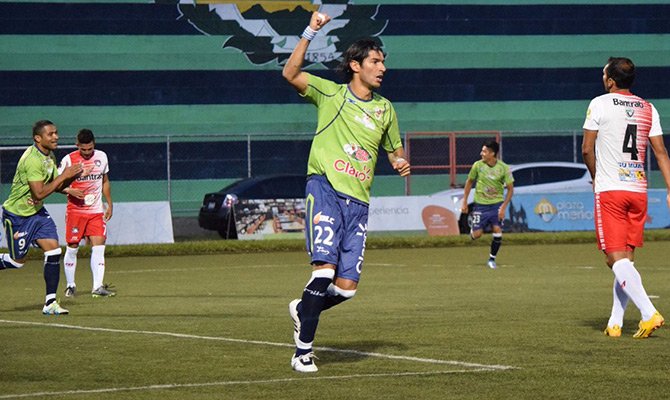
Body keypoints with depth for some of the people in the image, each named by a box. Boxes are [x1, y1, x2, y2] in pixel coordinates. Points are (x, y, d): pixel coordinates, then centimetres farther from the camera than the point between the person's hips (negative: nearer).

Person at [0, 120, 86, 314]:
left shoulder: (49, 156, 4)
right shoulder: (33, 159, -25)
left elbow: (56, 187, 11)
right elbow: (39, 193, -29)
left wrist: (71, 176, -9)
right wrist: (63, 176, -25)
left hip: (37, 211, 8)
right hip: (17, 214, -8)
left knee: (53, 250, -7)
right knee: (18, 261, 2)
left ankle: (50, 302, -4)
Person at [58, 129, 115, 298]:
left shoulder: (101, 157, 5)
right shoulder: (69, 160, -7)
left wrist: (109, 204, 15)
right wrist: (70, 190, -21)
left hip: (96, 210, 2)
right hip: (75, 211, -2)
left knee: (98, 246, -10)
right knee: (72, 248, 2)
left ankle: (97, 286, -13)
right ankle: (70, 285, 17)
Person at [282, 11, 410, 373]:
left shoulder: (385, 109, 18)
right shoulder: (330, 93, 5)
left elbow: (395, 152, 29)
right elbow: (291, 74, -10)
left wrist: (401, 163, 5)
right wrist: (310, 33, -18)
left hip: (358, 201, 5)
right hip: (325, 189, -5)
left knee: (346, 287, -4)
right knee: (325, 267, -20)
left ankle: (303, 310, 28)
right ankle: (303, 350, -11)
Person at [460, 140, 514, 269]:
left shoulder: (504, 168, -10)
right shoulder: (478, 165, -7)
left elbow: (510, 188, -3)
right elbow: (469, 182, 8)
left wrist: (504, 207, -11)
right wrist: (464, 202, 6)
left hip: (497, 204, -1)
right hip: (480, 204, 1)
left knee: (497, 231, -11)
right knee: (476, 234, -6)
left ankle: (492, 259, 7)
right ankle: (472, 228, 33)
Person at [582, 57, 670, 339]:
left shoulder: (600, 104, -4)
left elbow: (587, 150, -1)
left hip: (609, 190, -5)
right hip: (638, 190, 5)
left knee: (616, 258, -7)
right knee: (626, 258, 11)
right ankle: (615, 323, 9)